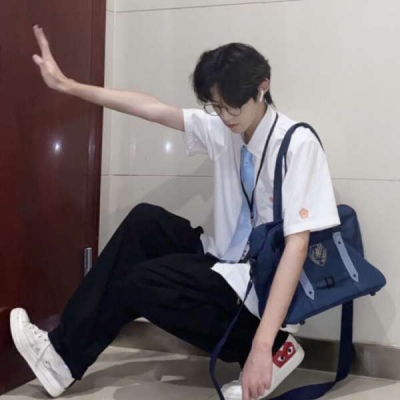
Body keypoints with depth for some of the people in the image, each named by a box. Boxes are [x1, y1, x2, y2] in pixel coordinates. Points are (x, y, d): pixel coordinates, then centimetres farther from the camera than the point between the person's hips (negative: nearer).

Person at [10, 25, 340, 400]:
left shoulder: (297, 145, -20)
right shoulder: (221, 128, 0)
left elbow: (297, 245, -26)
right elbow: (152, 108, 2)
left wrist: (261, 346, -31)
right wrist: (68, 85, 2)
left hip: (266, 283, -7)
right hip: (228, 261, 7)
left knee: (143, 283, -18)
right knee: (145, 222, -7)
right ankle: (67, 347, -2)